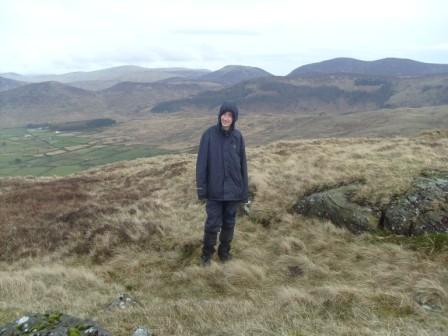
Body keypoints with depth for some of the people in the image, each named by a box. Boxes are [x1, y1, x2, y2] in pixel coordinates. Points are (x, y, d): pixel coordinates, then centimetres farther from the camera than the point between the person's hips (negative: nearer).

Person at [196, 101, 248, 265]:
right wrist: (201, 187, -8)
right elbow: (202, 162, -6)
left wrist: (244, 190, 3)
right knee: (213, 224, 0)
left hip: (233, 189, 2)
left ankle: (224, 251, 31)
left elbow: (243, 164, 4)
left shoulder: (238, 137, 0)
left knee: (229, 223, 12)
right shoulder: (209, 135, -7)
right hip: (214, 189, -2)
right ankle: (207, 254, 21)